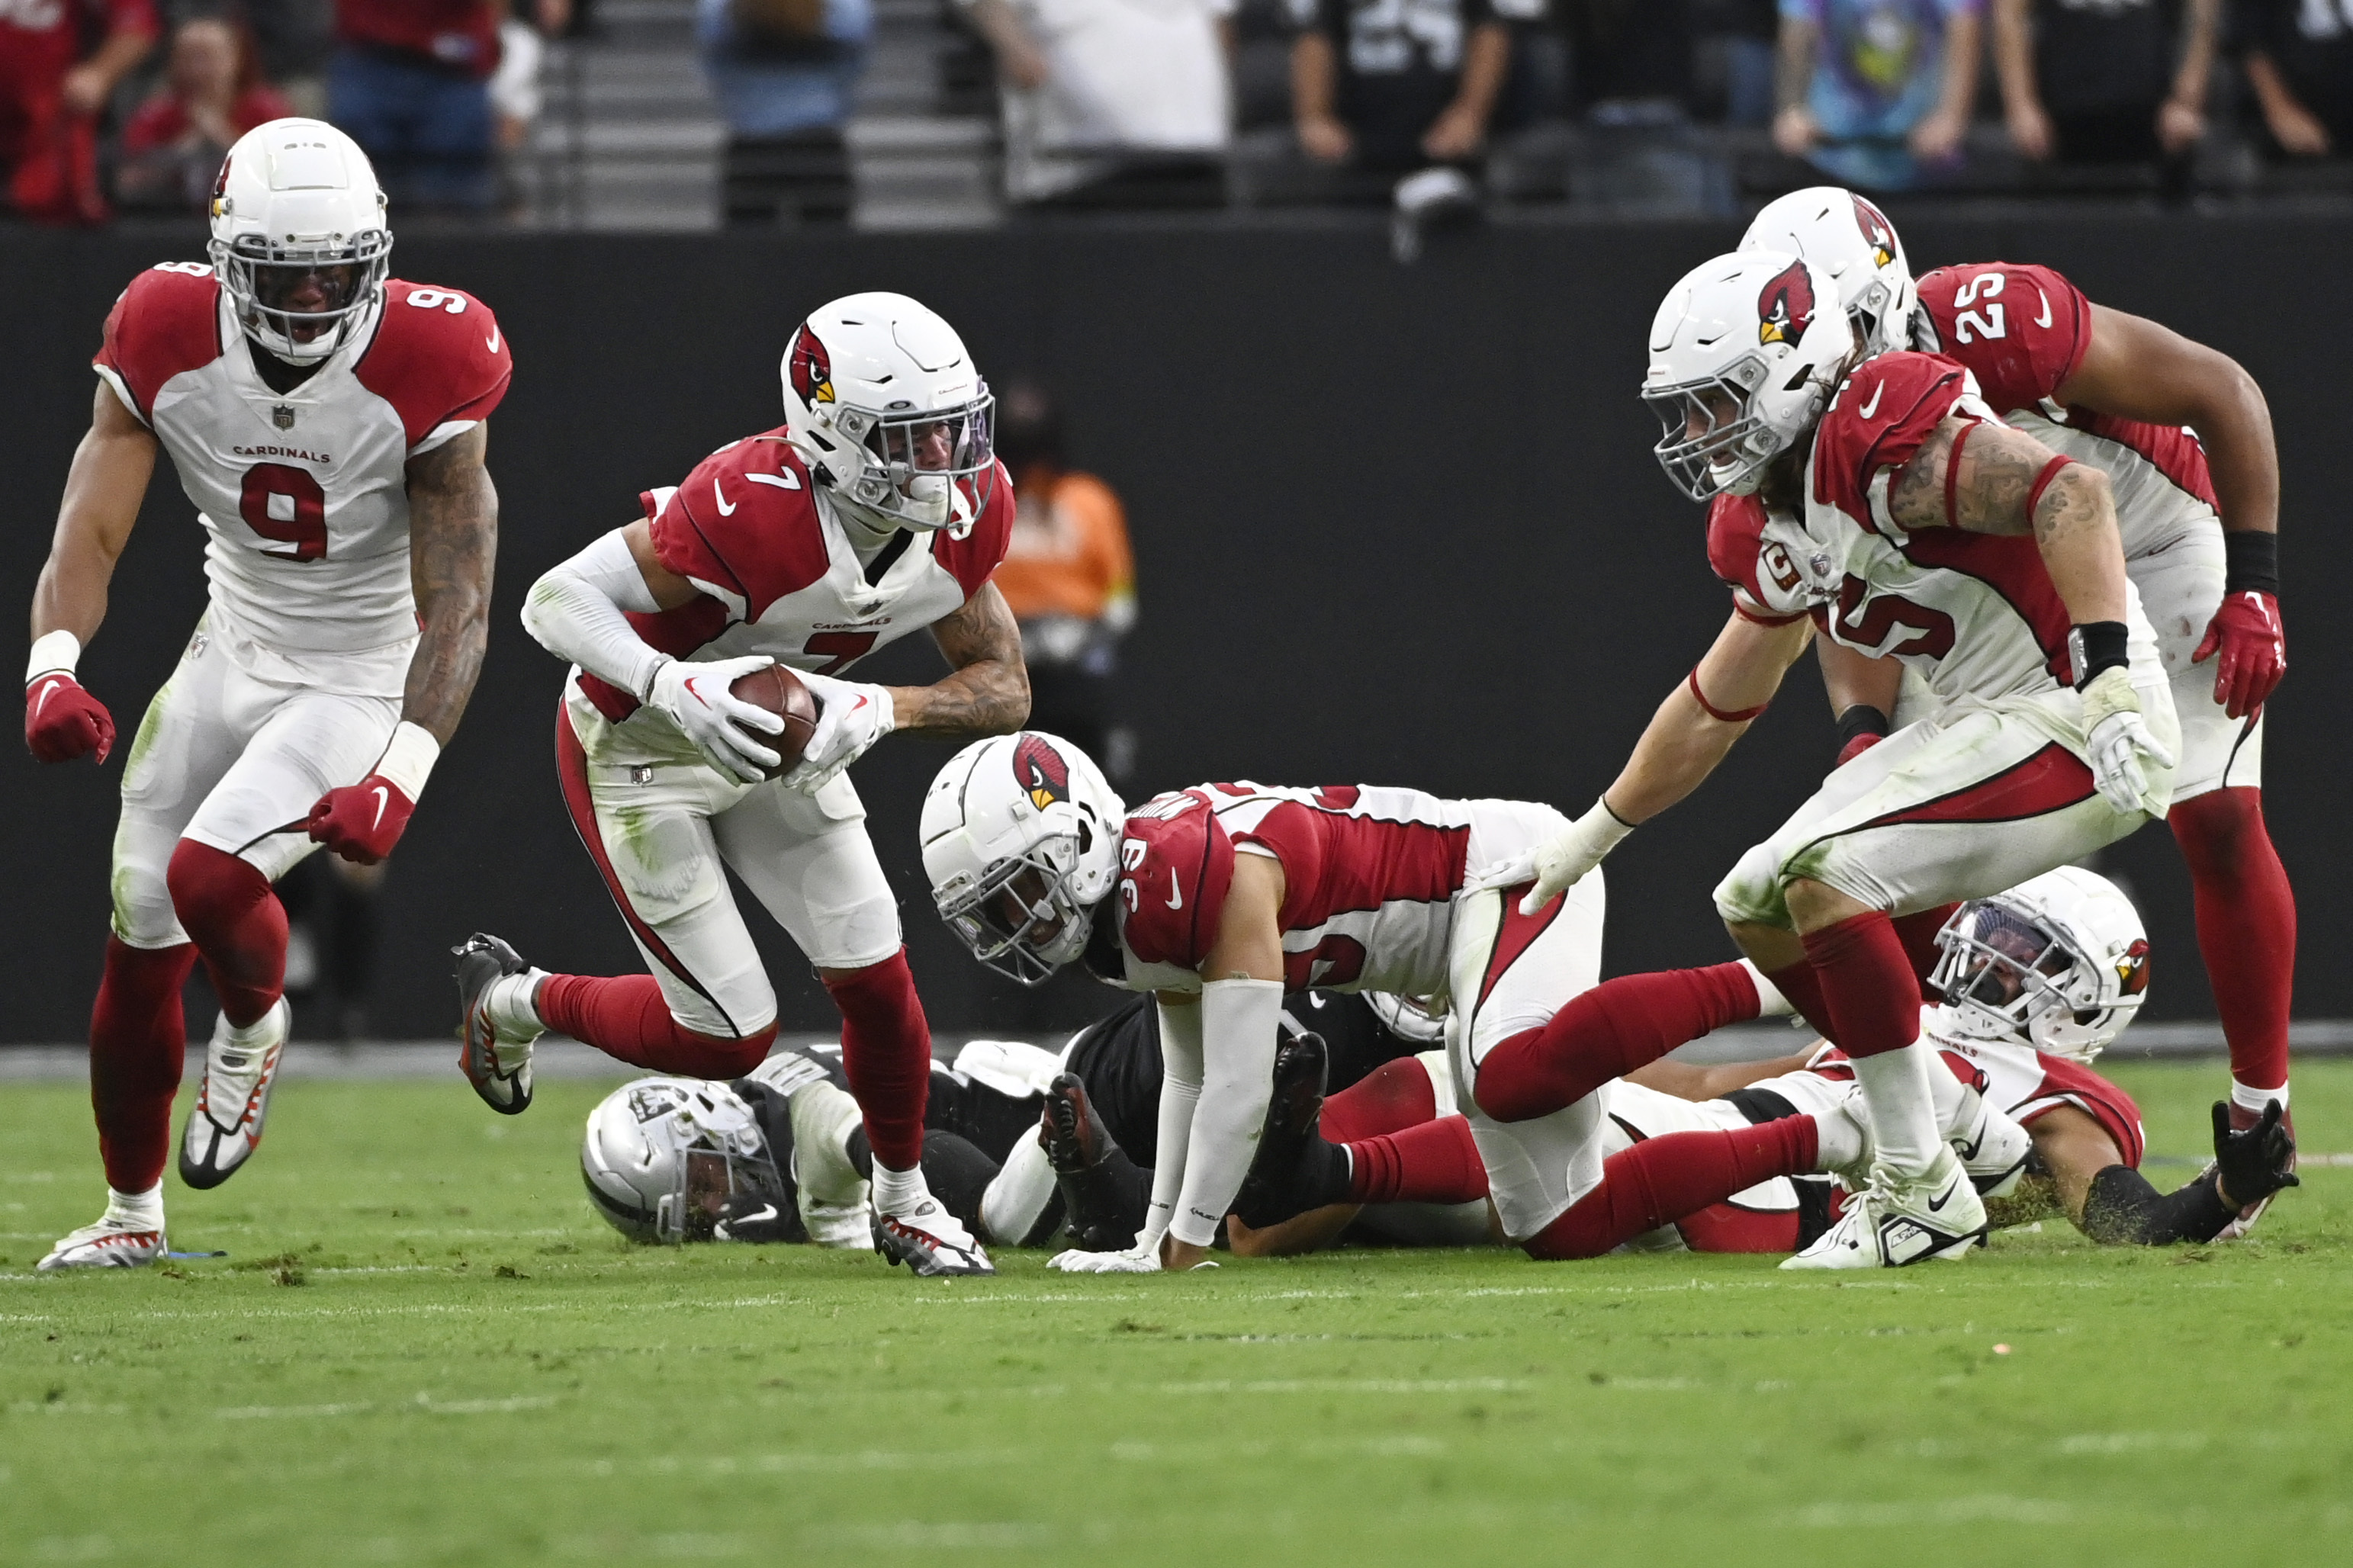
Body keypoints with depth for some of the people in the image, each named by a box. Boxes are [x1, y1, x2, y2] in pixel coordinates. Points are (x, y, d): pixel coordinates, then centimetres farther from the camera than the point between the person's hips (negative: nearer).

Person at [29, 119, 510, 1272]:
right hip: (236, 651, 4)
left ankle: (252, 1030, 12)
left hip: (369, 686, -4)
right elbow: (90, 533, -17)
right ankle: (130, 1212, 28)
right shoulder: (168, 344, -15)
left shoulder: (421, 369, -24)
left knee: (208, 875, -24)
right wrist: (52, 671, -38)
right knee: (140, 949, 6)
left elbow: (456, 608, -24)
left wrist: (399, 778, -37)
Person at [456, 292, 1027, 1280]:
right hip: (638, 752, -6)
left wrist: (875, 711, -28)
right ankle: (512, 1002, 22)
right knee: (730, 1037, -3)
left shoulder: (963, 515, -17)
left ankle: (904, 1201, 26)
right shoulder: (754, 507, -38)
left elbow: (1002, 689, -9)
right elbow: (555, 602, -34)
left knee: (877, 982, 1)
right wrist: (678, 688, -50)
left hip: (775, 743, 6)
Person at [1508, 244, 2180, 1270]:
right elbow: (1718, 705, 24)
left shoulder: (1878, 436, -20)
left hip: (2080, 722, -10)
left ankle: (1922, 1190, -14)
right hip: (1988, 722, 10)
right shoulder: (1766, 527, 11)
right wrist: (1590, 840, 30)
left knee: (1827, 874, -22)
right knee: (1759, 907, 10)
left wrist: (2107, 679, -38)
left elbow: (2069, 493, -31)